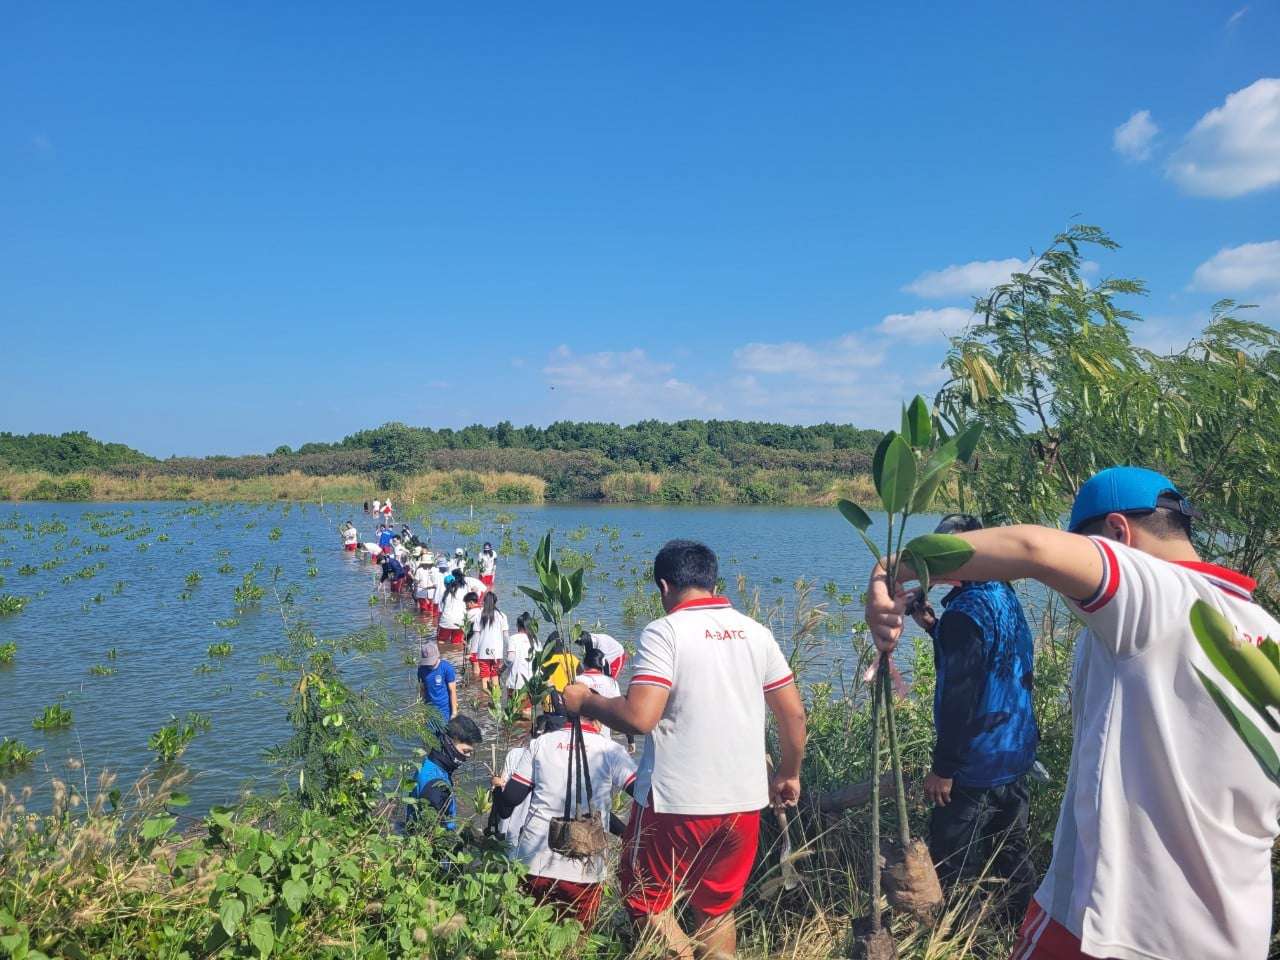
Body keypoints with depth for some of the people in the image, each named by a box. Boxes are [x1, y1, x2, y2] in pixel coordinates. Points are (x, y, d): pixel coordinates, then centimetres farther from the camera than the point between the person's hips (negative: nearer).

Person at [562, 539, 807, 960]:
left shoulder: (664, 631, -12)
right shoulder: (755, 632, 4)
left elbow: (639, 717, -22)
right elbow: (793, 712, 6)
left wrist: (584, 701, -5)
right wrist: (788, 774, 20)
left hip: (677, 801, -5)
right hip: (744, 799, 6)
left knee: (647, 899, 16)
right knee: (717, 911, 21)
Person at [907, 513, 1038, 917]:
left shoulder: (965, 610, -21)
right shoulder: (1007, 597, 7)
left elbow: (959, 696, -24)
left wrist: (943, 767, -18)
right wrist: (934, 627, 11)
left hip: (975, 763, -9)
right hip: (1016, 753, 9)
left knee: (947, 865, 3)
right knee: (1013, 850, 19)